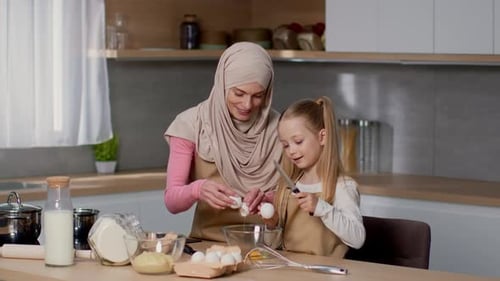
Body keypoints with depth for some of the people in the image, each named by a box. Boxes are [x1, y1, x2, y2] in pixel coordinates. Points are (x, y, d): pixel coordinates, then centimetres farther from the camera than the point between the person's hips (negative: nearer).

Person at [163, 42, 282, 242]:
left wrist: (265, 198, -19)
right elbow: (172, 201, -7)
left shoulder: (278, 128, 0)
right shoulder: (192, 125, -4)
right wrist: (197, 190, -28)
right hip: (208, 244, -1)